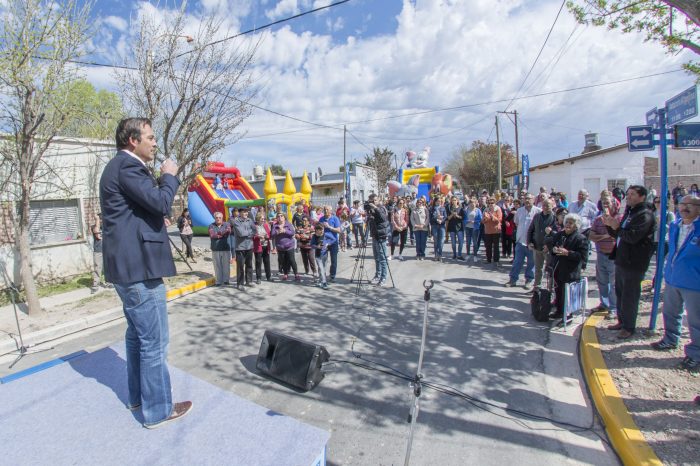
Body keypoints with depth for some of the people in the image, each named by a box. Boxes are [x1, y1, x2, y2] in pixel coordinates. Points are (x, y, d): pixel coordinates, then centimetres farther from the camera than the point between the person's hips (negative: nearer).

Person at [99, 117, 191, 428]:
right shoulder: (127, 166, -14)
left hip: (127, 265, 11)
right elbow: (162, 203, -24)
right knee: (154, 341, -2)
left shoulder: (121, 166, 19)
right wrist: (169, 175, -8)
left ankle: (137, 396, 35)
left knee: (137, 335, 21)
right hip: (139, 266, -11)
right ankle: (158, 409, 11)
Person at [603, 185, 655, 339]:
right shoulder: (629, 212, 16)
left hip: (634, 262, -9)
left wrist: (617, 227, -17)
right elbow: (618, 234, 20)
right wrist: (610, 225, 4)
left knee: (629, 296, 0)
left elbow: (633, 236, -24)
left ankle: (629, 327, 13)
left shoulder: (645, 215, -13)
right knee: (620, 292, 17)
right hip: (621, 259, 9)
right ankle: (622, 321, 31)